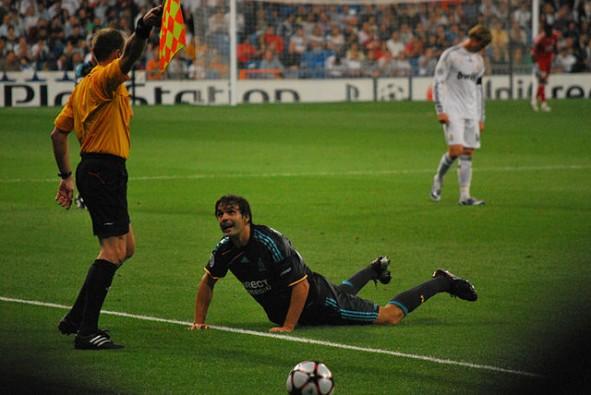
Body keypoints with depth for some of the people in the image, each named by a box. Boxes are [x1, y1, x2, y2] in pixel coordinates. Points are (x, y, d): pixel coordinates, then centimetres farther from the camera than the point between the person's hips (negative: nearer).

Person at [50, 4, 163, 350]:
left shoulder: (84, 85, 18)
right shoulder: (105, 78, -9)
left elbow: (59, 132, 20)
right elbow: (129, 59, -32)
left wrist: (67, 176, 22)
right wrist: (143, 30, -48)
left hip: (93, 171, 10)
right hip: (105, 169, -10)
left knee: (126, 247, 17)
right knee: (114, 249, -14)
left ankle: (76, 318, 19)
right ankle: (87, 331, -20)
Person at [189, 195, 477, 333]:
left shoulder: (270, 243, -36)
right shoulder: (226, 249, -15)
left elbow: (301, 285, -33)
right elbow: (208, 281, 4)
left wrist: (288, 327, -34)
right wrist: (199, 320, -5)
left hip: (318, 300, -8)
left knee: (390, 316, -3)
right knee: (341, 293, 40)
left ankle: (442, 282, 15)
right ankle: (375, 269, 67)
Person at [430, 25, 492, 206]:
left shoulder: (478, 60, 16)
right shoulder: (450, 55, -4)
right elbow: (438, 82, -7)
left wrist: (481, 118, 19)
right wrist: (440, 110, -14)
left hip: (471, 113, 6)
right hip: (452, 112, -6)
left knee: (468, 154, 1)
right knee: (456, 150, -16)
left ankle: (465, 196, 1)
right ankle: (438, 179, 9)